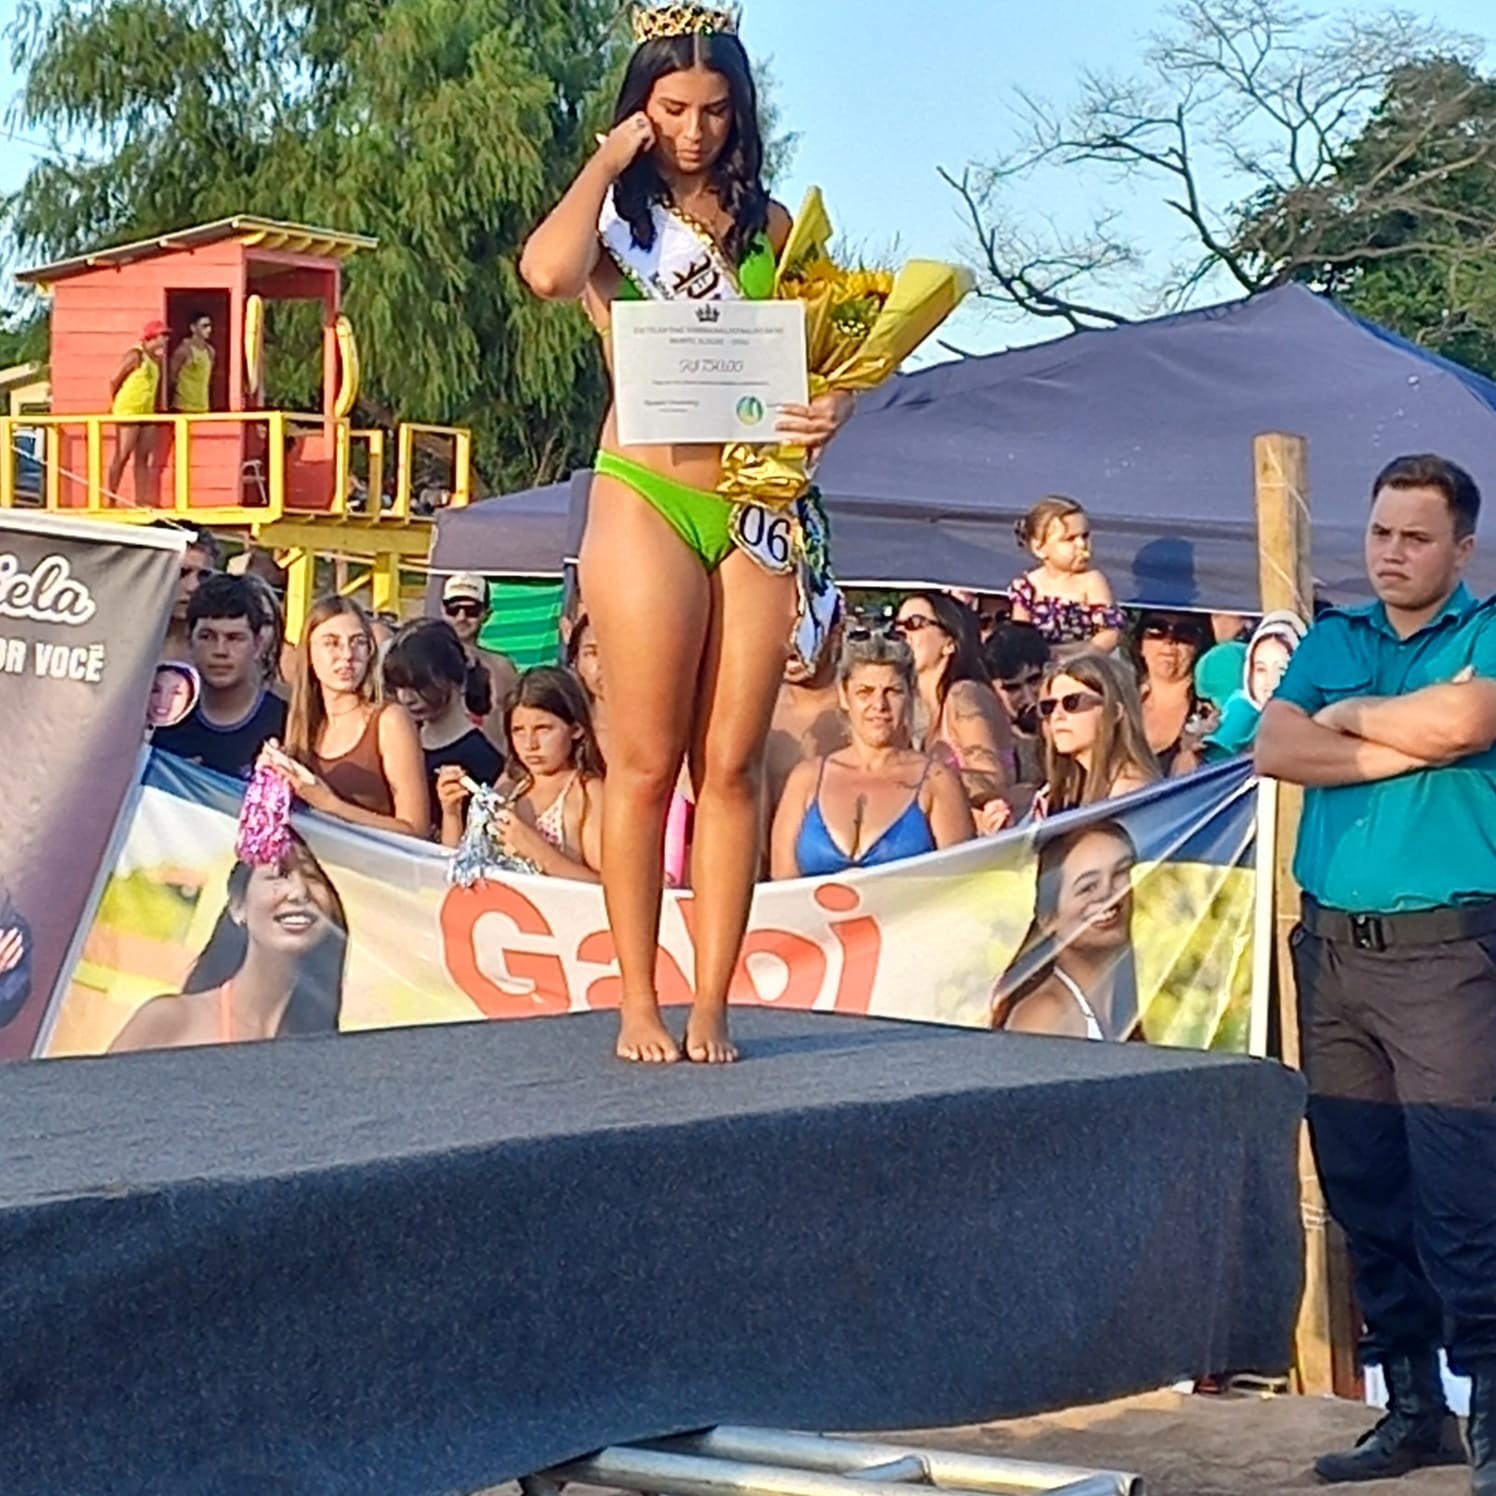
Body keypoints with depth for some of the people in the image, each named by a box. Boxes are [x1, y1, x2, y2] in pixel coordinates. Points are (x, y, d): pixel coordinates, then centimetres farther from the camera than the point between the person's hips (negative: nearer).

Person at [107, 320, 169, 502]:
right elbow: (114, 381, -10)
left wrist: (156, 408, 15)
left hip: (147, 412, 8)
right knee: (122, 456, -5)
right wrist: (114, 406, -4)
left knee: (143, 458, 6)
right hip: (128, 412, -8)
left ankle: (141, 499, 7)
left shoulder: (156, 359, 13)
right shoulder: (135, 356, -11)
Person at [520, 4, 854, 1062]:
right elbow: (547, 272, -19)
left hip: (758, 510, 3)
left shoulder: (771, 227, 14)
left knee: (733, 766, 2)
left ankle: (713, 1007, 6)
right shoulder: (616, 217, 5)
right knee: (646, 765, -3)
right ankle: (639, 1006, 5)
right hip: (649, 503, -3)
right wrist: (609, 159, -7)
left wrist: (832, 407, -9)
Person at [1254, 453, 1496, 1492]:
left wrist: (1350, 717, -1)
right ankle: (1412, 1408, 18)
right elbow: (1275, 750, 1)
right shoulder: (1332, 641, 16)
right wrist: (1404, 748, -7)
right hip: (1331, 944, 6)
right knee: (1363, 1192, 9)